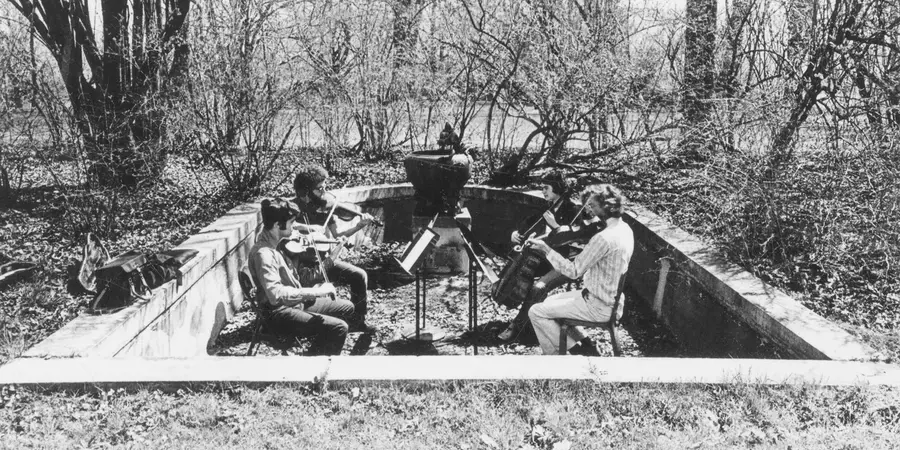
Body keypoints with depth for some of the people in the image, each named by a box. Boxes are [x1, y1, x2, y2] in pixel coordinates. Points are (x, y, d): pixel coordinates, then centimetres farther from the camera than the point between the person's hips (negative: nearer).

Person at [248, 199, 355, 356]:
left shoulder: (274, 241, 2)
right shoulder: (263, 253, -27)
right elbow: (276, 294, -38)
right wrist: (317, 291, -34)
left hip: (296, 301, 10)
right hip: (279, 313, -10)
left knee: (347, 307, 14)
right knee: (338, 327, -22)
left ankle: (319, 351, 24)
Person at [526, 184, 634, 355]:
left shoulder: (604, 238, -29)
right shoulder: (625, 228, 2)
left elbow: (573, 271, -24)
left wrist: (546, 249, -19)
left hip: (599, 307, -9)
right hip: (612, 299, 10)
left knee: (536, 312, -4)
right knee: (550, 301, 20)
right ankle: (584, 344, 17)